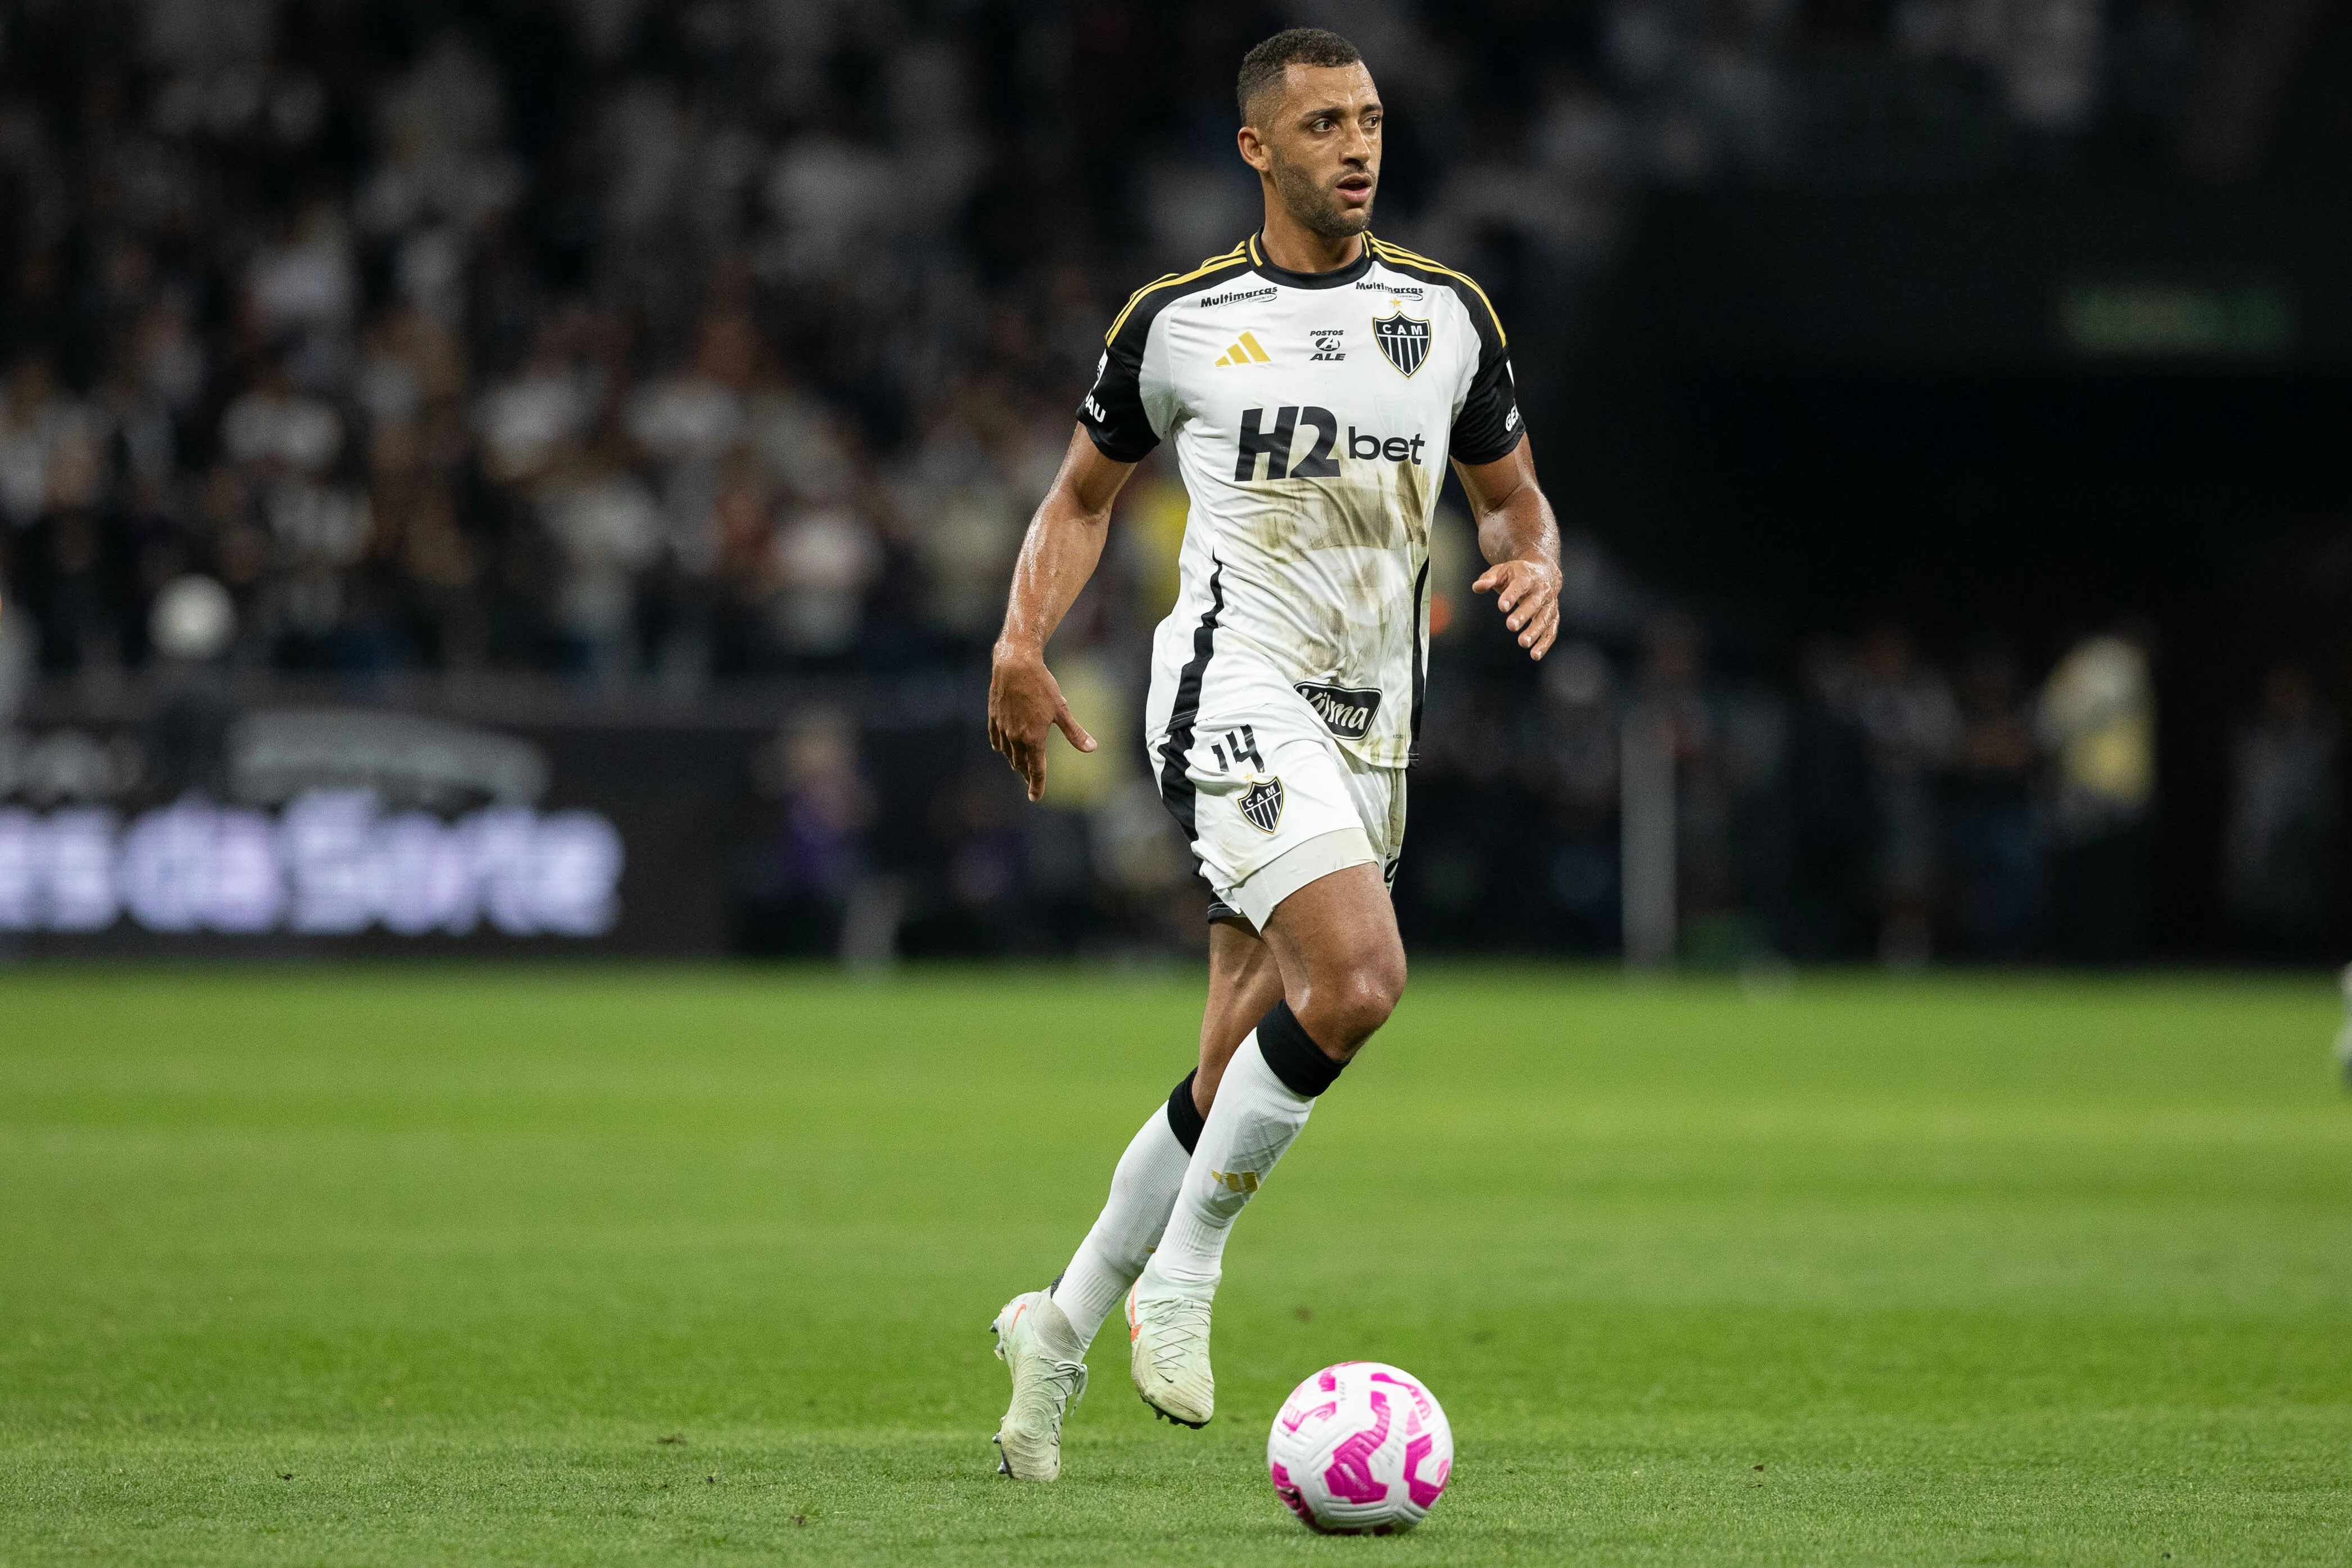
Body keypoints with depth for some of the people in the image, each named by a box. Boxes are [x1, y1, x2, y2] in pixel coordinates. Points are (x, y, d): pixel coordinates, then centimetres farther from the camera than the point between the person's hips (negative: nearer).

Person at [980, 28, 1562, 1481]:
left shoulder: (1449, 314, 10)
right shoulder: (1181, 320, 2)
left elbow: (1514, 495, 20)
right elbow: (1085, 493, 14)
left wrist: (1537, 567, -4)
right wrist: (1024, 643, -3)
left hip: (1372, 723, 5)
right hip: (1236, 691, -5)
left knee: (1239, 1080, 6)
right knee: (1358, 978, -27)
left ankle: (1063, 1327, 23)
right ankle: (1183, 1269, -12)